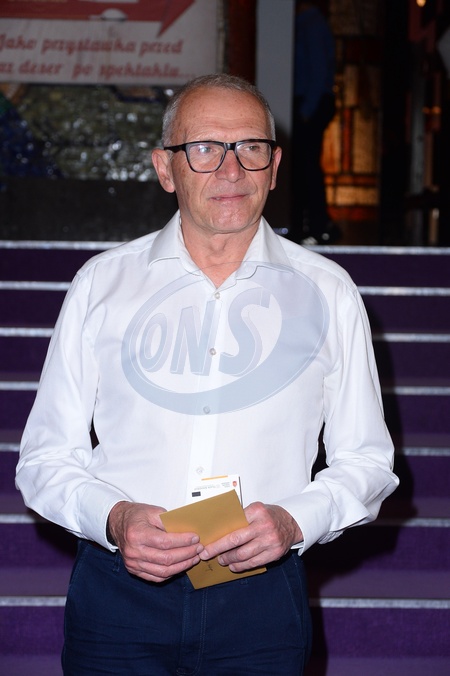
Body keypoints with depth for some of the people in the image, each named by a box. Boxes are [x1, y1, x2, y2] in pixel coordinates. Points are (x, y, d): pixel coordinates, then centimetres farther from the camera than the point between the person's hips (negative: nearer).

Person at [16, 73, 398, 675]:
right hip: (118, 592, 0)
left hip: (261, 602, 0)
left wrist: (294, 521, -12)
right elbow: (46, 458, 5)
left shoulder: (326, 293, 4)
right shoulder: (102, 283, 3)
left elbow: (366, 462, 7)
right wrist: (114, 518, -15)